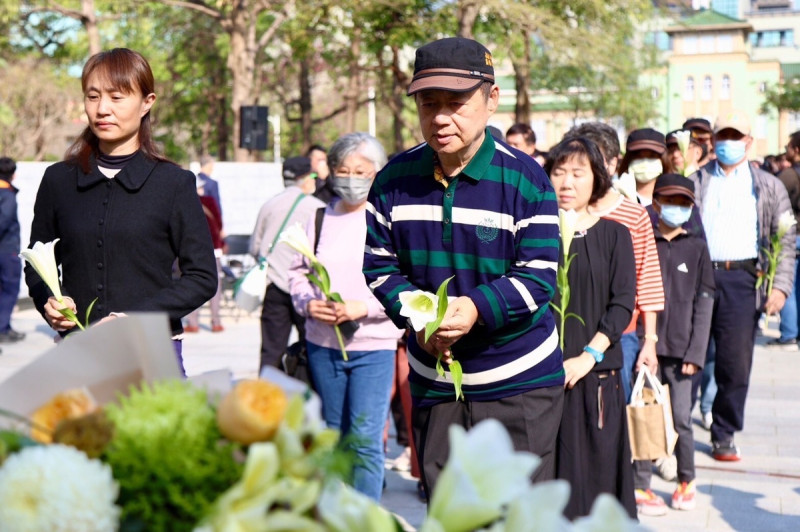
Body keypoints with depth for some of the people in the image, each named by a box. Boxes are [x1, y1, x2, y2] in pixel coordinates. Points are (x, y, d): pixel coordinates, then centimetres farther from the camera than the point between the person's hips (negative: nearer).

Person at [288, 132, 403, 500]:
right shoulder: (320, 218, 10)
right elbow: (297, 272, 16)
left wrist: (364, 308, -19)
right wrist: (308, 304, -4)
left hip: (374, 346, -5)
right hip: (322, 345, 5)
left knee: (366, 438, -9)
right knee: (333, 438, 15)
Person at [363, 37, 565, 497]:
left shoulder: (526, 179, -10)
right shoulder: (394, 179, 1)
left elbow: (538, 278, -13)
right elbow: (379, 265, 3)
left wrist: (477, 308, -31)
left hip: (520, 383, -3)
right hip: (434, 383, 4)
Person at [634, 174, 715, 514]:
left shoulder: (696, 247, 7)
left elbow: (704, 302, 5)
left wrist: (695, 352, -2)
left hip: (679, 348, 1)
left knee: (681, 418, 2)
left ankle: (686, 482, 21)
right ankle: (641, 487, 9)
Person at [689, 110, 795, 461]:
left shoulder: (769, 187, 12)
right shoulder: (695, 182, 12)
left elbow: (786, 241, 8)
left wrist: (780, 286, -4)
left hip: (741, 279, 0)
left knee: (735, 363, 0)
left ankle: (724, 435, 14)